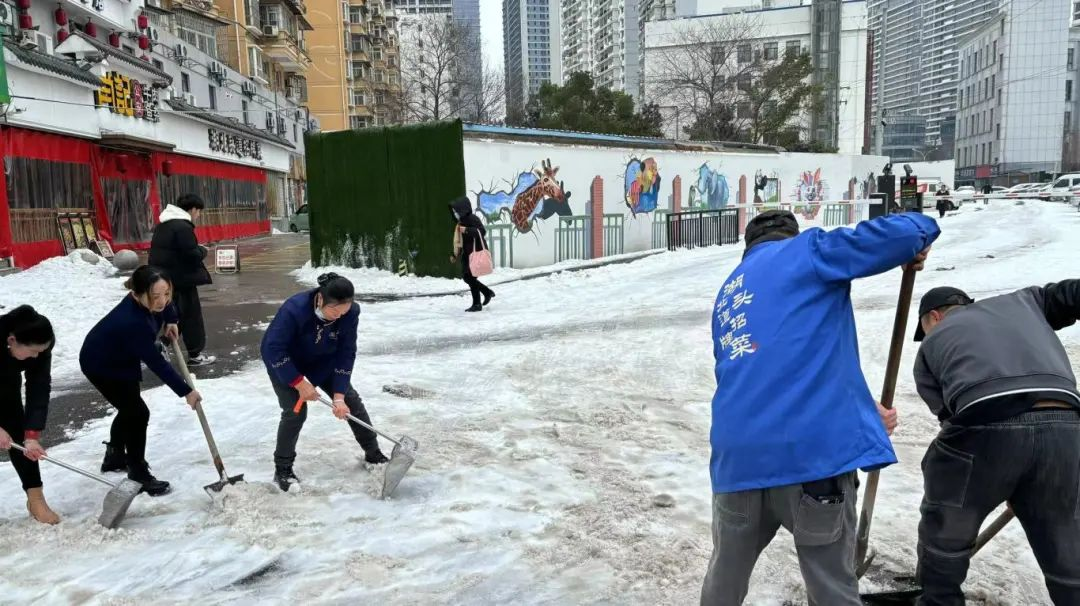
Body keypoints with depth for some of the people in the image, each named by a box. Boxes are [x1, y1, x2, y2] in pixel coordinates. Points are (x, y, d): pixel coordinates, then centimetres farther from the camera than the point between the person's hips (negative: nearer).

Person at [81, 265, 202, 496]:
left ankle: (114, 456, 44)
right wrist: (186, 391, -29)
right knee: (138, 413, -8)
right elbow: (157, 364, -35)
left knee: (129, 408, 22)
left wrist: (170, 320, -2)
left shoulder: (146, 302, -23)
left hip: (120, 358, 9)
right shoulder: (133, 323, -43)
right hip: (100, 365, -9)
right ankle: (138, 473, 7)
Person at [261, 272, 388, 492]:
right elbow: (274, 349, -34)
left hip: (322, 361, 4)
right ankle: (282, 469, 2)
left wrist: (339, 396, -25)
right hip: (284, 362, -4)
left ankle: (373, 453, 18)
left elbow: (346, 354, -22)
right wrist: (299, 383, -32)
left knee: (351, 400, 1)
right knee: (296, 410, -17)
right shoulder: (294, 309, -40)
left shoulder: (350, 313, -28)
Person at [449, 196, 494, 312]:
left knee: (470, 277, -7)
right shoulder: (461, 221, 13)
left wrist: (467, 230, -31)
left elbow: (482, 231, -27)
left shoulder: (473, 219, -13)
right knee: (466, 277, 10)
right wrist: (455, 255, 19)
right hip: (467, 253, 9)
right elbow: (459, 240, 19)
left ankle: (477, 304, 3)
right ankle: (488, 292, 27)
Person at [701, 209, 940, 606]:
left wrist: (858, 411, 27)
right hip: (812, 451, -5)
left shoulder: (727, 293, 25)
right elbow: (899, 234, -4)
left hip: (737, 458, 6)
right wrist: (919, 230, 20)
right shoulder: (805, 250, 7)